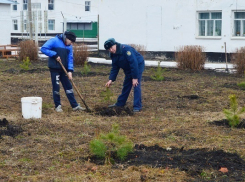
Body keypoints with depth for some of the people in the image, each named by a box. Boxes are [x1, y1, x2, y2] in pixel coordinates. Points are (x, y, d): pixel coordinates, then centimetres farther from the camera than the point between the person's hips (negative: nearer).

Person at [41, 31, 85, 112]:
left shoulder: (69, 46, 7)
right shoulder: (54, 41, -11)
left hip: (64, 69, 6)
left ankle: (75, 105, 11)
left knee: (68, 87, 7)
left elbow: (70, 59, 4)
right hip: (55, 69, -6)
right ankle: (58, 106, 11)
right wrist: (55, 55, -20)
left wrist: (70, 70, -8)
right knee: (56, 87, -1)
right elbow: (43, 48, -16)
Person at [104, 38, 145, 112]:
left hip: (138, 65, -8)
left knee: (136, 85, -16)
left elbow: (134, 63, -32)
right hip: (128, 69, 8)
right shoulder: (113, 55, -3)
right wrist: (111, 80, -9)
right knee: (126, 86, 15)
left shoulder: (125, 49, -30)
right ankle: (120, 103, 28)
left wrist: (135, 77, -31)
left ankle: (137, 107, -14)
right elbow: (114, 68, 3)